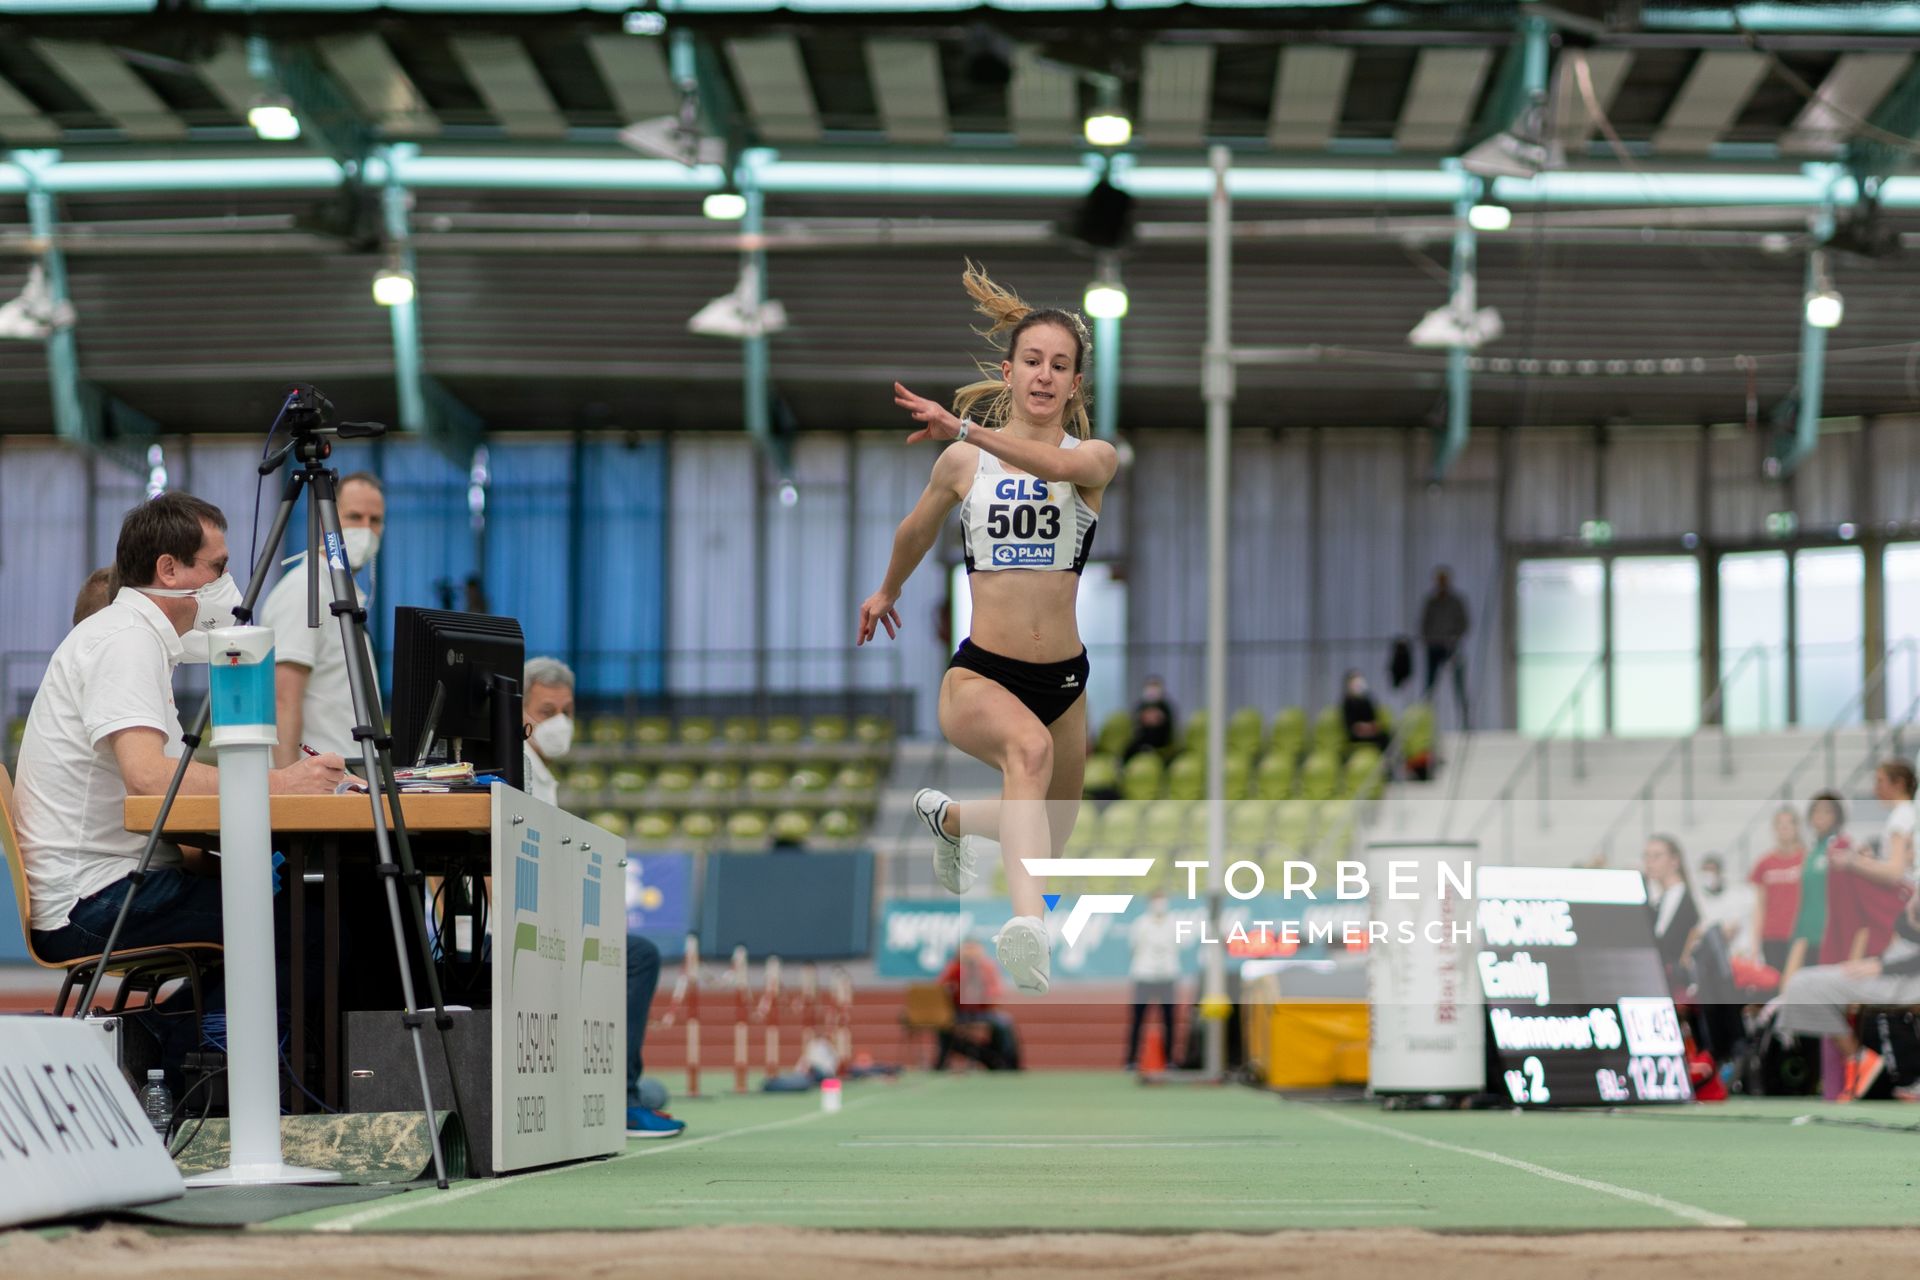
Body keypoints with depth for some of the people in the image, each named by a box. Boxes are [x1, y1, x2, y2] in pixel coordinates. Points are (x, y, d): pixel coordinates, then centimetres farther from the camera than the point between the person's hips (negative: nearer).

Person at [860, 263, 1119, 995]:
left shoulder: (1095, 457, -2)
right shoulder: (962, 462, 2)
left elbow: (1060, 462, -28)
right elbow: (918, 530, 24)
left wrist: (965, 429, -39)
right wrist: (888, 591, 38)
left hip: (1063, 678, 3)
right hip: (979, 673, -3)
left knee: (1047, 833, 21)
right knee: (1030, 745, -38)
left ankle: (947, 818, 56)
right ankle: (1027, 931, -56)